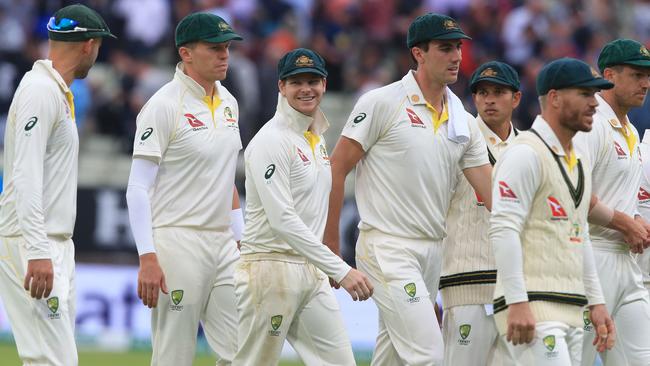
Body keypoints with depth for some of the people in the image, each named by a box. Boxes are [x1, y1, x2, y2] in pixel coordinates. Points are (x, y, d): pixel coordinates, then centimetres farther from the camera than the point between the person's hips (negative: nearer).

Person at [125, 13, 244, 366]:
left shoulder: (228, 103, 13)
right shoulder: (164, 105, -10)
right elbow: (138, 188, -13)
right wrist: (148, 259, -21)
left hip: (222, 244, 7)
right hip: (177, 243, -7)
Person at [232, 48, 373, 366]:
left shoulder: (317, 138, 16)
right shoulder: (271, 141, -13)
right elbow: (282, 220, -22)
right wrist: (341, 270, -26)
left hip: (311, 271, 9)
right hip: (271, 268, -8)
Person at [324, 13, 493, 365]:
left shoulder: (463, 122, 9)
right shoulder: (382, 103, -7)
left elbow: (492, 192, 4)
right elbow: (337, 168, -5)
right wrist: (330, 244, -6)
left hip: (432, 253, 7)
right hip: (387, 249, -7)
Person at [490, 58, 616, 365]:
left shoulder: (578, 163, 21)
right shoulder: (526, 153, -9)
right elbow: (504, 230, -17)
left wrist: (596, 302, 20)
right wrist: (517, 302, -23)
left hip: (570, 314, 9)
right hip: (531, 309, -9)